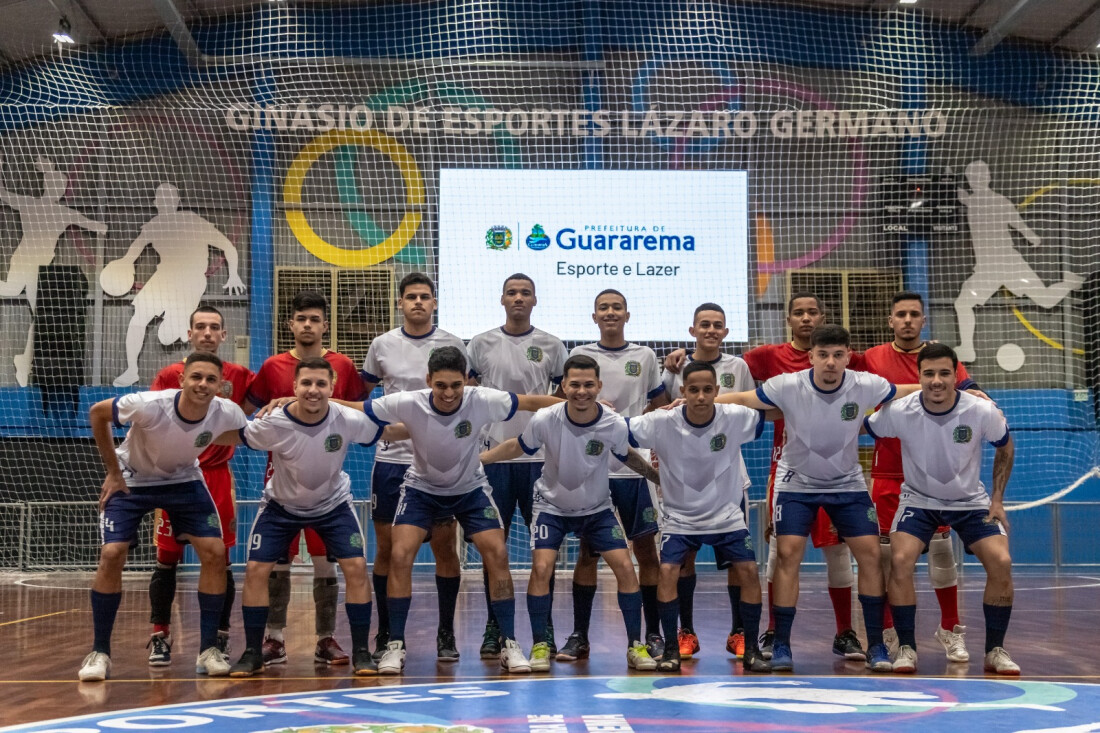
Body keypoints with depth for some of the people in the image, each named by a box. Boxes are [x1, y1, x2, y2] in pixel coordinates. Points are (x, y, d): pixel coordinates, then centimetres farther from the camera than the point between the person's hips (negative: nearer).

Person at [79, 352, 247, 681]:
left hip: (184, 480, 2)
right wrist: (113, 472, -13)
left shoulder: (227, 414, -27)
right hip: (131, 480, -2)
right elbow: (97, 413, -16)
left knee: (215, 552, -11)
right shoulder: (149, 406, -34)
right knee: (112, 554, -17)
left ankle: (209, 649, 2)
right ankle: (99, 652, -1)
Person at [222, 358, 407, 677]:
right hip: (281, 504, 0)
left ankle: (361, 652, 1)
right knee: (256, 570, -10)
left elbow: (391, 431, -12)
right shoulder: (274, 424, -28)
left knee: (356, 567, -13)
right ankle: (252, 654, 7)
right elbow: (230, 437, -14)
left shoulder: (348, 420, -25)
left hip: (333, 503, 0)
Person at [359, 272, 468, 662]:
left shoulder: (452, 345, 1)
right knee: (386, 547, 4)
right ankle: (385, 634, 15)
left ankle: (446, 634, 11)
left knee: (445, 546, 0)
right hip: (390, 458, 1)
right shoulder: (382, 345, 5)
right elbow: (361, 393, 17)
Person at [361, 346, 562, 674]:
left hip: (471, 488, 1)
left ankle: (509, 645, 0)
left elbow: (531, 402, -13)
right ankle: (395, 645, -3)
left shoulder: (482, 401, -26)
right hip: (422, 487, 0)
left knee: (497, 553, -13)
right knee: (400, 554, -18)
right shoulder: (408, 404, -28)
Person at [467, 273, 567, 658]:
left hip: (540, 457, 0)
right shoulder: (481, 344, 5)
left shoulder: (551, 346, 5)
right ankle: (494, 627, 12)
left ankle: (545, 628, 11)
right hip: (494, 456, 0)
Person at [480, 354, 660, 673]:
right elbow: (515, 447, -5)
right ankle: (540, 646, -1)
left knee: (625, 566, -10)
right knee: (541, 568, -19)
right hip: (551, 506, -1)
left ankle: (635, 646, 5)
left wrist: (661, 477, 1)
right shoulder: (545, 420, -24)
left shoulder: (615, 425, -20)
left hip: (597, 508, 1)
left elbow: (627, 456, 2)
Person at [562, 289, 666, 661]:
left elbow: (658, 407, 15)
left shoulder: (645, 356, 8)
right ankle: (579, 636, 8)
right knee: (587, 551, 1)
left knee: (646, 550, 3)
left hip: (637, 467, 1)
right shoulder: (580, 355, 5)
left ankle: (653, 635, 12)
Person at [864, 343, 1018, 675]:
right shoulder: (899, 412, -22)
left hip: (970, 501, 1)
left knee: (1001, 563, -19)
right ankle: (906, 648, -7)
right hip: (919, 499, 0)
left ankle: (995, 650, 0)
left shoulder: (982, 411, -20)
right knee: (900, 561, -23)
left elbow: (1005, 450, -1)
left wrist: (998, 499, -3)